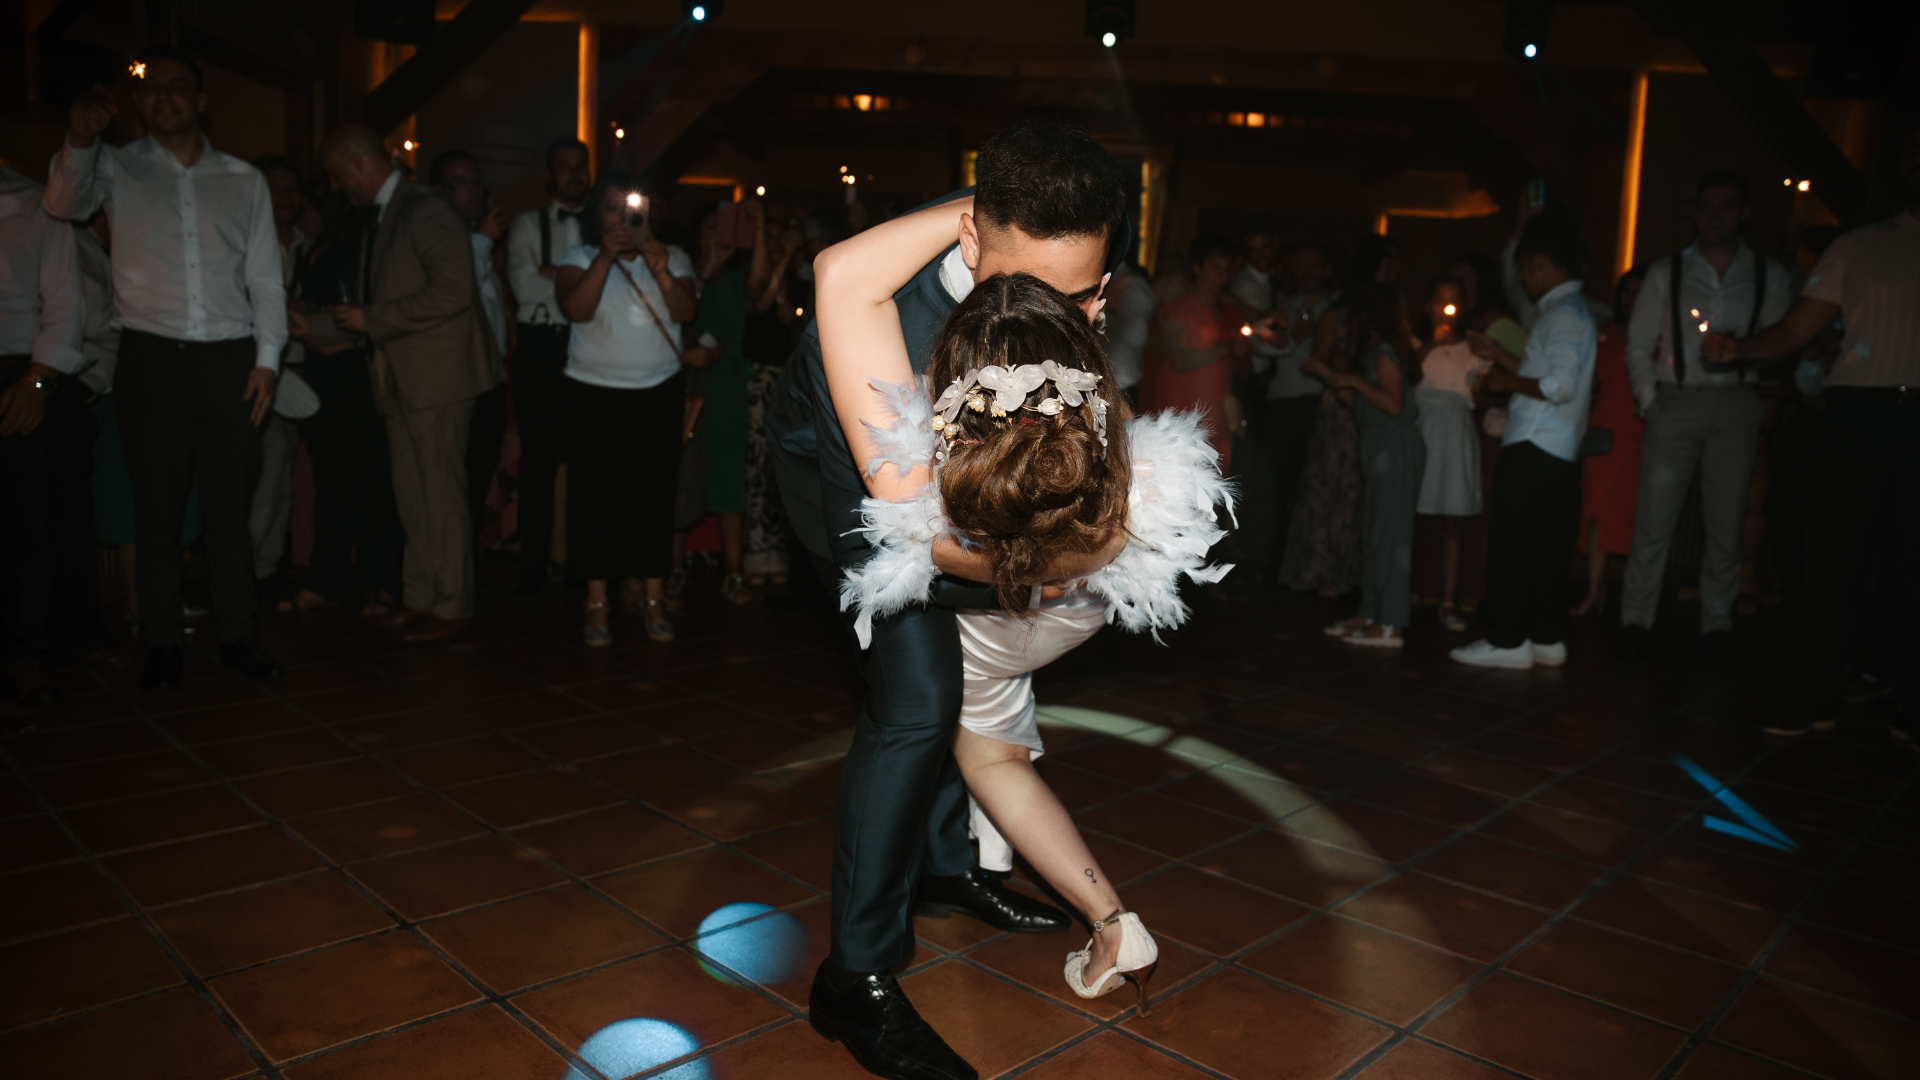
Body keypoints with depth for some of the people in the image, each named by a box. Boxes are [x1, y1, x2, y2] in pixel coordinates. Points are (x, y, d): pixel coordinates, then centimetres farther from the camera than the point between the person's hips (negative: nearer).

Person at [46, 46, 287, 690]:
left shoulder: (244, 181, 13)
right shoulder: (116, 167, 10)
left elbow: (265, 279, 10)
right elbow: (65, 204, -10)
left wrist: (267, 358, 1)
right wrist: (80, 142, -29)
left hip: (230, 359, 1)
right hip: (151, 359, 0)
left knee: (229, 506, 3)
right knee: (157, 508, 3)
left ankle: (236, 637, 11)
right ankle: (162, 645, 11)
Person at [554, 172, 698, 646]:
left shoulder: (672, 258, 9)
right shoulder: (580, 257, 5)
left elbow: (685, 311, -8)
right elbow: (576, 308, -14)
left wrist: (661, 270, -22)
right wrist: (606, 257, -21)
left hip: (660, 391, 1)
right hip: (594, 392, -1)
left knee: (655, 492, 0)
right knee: (596, 494, -3)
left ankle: (653, 597, 8)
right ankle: (597, 602, 4)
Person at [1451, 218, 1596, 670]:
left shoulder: (1562, 314, -13)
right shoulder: (1573, 310, 19)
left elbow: (1560, 386, -22)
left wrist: (1507, 381, -10)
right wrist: (1504, 359, 21)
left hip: (1533, 448, -10)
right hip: (1559, 450, 10)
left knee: (1509, 543, -5)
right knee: (1545, 545, 11)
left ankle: (1507, 640, -1)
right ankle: (1547, 638, 16)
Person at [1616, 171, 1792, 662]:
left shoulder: (1769, 276, 8)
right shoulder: (1665, 273, 7)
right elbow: (1638, 345, 9)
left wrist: (1764, 402, -2)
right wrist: (1649, 400, 0)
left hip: (1736, 405, 1)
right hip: (1675, 401, -1)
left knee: (1727, 523, 4)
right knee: (1654, 517, -4)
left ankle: (1716, 625, 14)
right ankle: (1636, 619, 4)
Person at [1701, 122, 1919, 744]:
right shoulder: (1859, 246, 13)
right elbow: (1796, 330, 6)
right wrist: (1737, 349, -11)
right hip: (1858, 412, 0)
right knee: (1829, 558, -2)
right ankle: (1816, 700, 6)